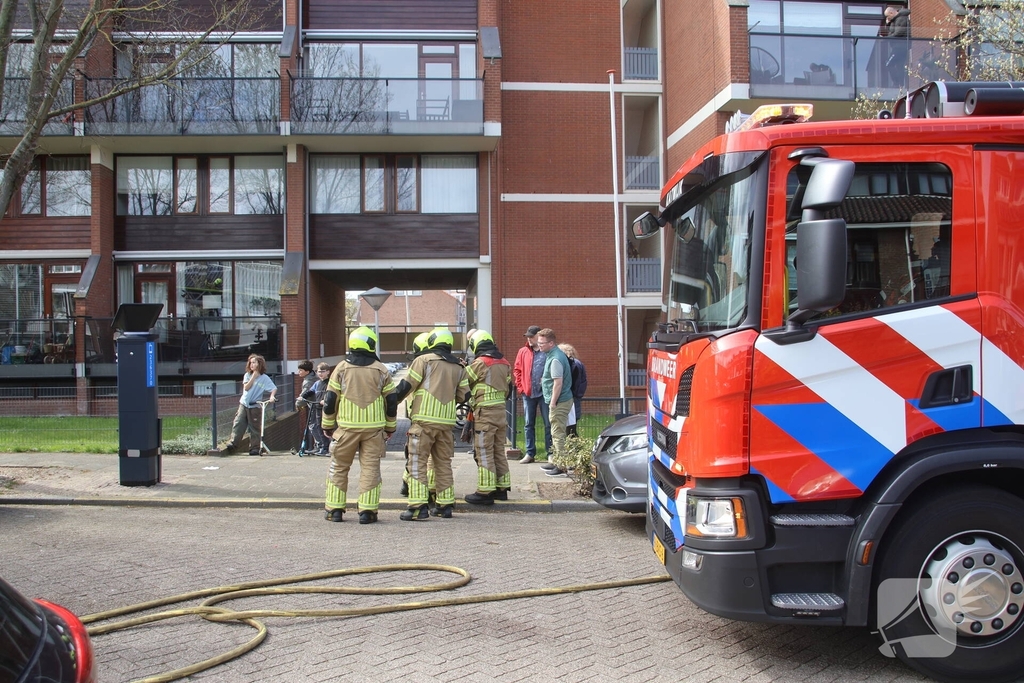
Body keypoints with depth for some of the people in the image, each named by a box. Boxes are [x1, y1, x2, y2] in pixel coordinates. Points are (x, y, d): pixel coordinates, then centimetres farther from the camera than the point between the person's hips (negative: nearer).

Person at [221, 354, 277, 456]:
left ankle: (255, 448, 6)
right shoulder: (247, 375, 6)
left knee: (255, 428, 1)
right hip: (244, 404, 3)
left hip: (255, 406, -3)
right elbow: (246, 388, -7)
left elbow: (274, 388, -9)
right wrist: (253, 377, -13)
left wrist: (272, 396, -28)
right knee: (238, 424, -3)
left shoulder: (265, 378, -4)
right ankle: (233, 444, 1)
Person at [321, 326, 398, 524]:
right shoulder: (381, 370, 1)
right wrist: (390, 427, 13)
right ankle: (367, 511, 0)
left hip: (346, 426, 0)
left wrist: (328, 425, 11)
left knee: (339, 467, 11)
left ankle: (334, 509, 13)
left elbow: (330, 399, 0)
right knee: (370, 468, 4)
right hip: (374, 427, 0)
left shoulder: (342, 368, 0)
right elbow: (392, 400, 3)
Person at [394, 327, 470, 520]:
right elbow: (464, 396, 12)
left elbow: (406, 386, -5)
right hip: (447, 422, 5)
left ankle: (418, 506, -8)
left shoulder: (424, 360, -3)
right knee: (444, 463, 15)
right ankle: (446, 505, 17)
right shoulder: (458, 367, 12)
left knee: (417, 463, -2)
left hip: (424, 420, -5)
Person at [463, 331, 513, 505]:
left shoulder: (480, 363, -13)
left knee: (484, 452, -4)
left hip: (485, 412, -7)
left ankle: (485, 492, -3)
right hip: (501, 410, 7)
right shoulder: (504, 363, 10)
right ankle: (502, 488, 21)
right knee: (499, 451, 15)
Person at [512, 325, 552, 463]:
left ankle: (551, 453, 7)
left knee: (548, 424, 1)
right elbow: (517, 370, 10)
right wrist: (520, 387, 2)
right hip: (528, 393, 4)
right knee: (528, 424, 9)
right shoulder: (523, 352, 6)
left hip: (544, 393, -4)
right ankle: (530, 453, 16)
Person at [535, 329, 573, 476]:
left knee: (558, 434, -5)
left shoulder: (555, 359, -20)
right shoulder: (552, 355, 12)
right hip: (562, 400, 10)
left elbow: (558, 382, -23)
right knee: (557, 434, 17)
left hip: (559, 402, -10)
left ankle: (561, 466, 0)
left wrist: (553, 403, -19)